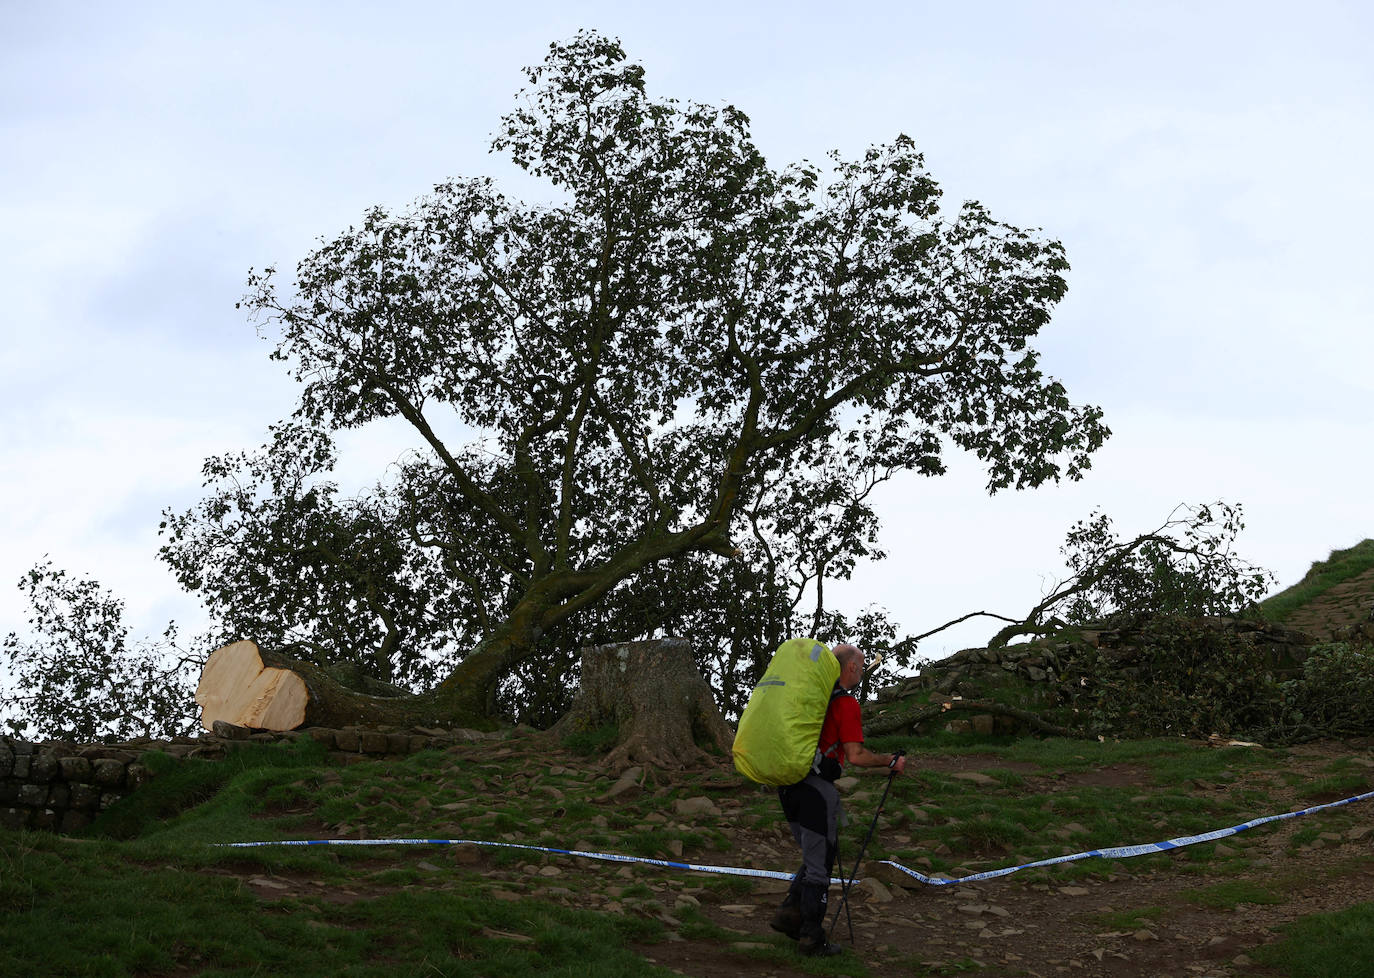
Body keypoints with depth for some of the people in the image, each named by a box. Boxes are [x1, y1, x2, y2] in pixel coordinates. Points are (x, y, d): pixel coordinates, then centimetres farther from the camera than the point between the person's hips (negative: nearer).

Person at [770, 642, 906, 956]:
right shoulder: (846, 704, -11)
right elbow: (856, 756, -15)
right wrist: (891, 762, -3)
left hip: (787, 785, 8)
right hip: (817, 789, -8)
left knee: (814, 858, 20)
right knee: (819, 865, 2)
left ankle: (790, 914, 11)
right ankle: (812, 939, 6)